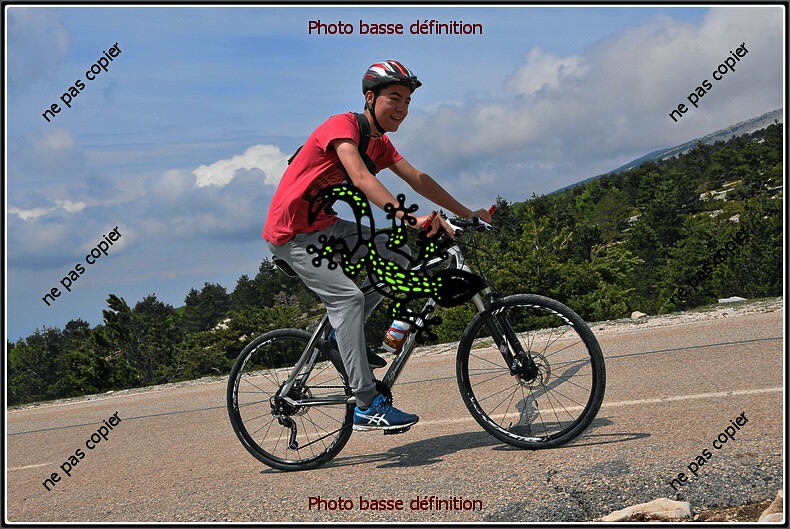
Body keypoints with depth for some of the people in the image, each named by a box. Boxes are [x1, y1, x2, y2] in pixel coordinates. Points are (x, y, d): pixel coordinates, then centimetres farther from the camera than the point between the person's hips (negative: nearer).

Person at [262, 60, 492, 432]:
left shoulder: (380, 143, 8)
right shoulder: (343, 125, -20)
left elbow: (417, 179, 8)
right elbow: (361, 179, -35)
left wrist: (468, 214, 3)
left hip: (326, 226, 9)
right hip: (292, 233, -9)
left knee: (397, 255, 3)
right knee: (347, 296, -23)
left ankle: (344, 337, 13)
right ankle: (367, 406, -22)